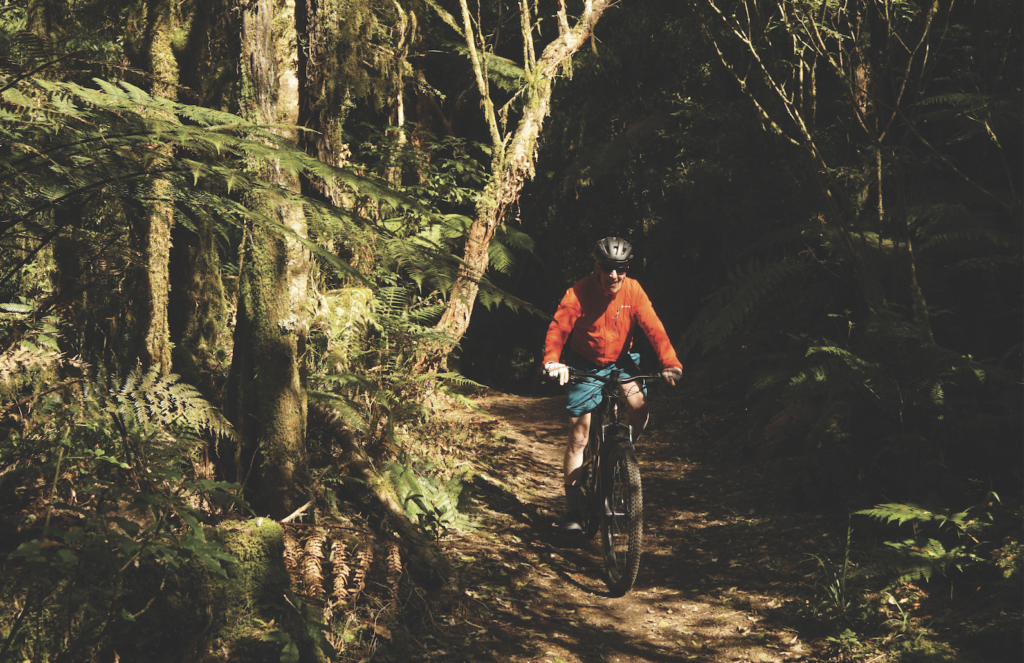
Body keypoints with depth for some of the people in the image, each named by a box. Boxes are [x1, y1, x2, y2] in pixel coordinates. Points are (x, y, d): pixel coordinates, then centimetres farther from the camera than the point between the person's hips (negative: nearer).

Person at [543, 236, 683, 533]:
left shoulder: (633, 290, -16)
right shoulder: (578, 294, -22)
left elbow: (653, 327, -20)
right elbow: (557, 330, -25)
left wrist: (670, 363, -32)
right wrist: (553, 362, -43)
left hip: (619, 361, 2)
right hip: (584, 366, -2)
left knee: (640, 406, -26)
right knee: (579, 436, -3)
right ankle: (573, 508, 6)